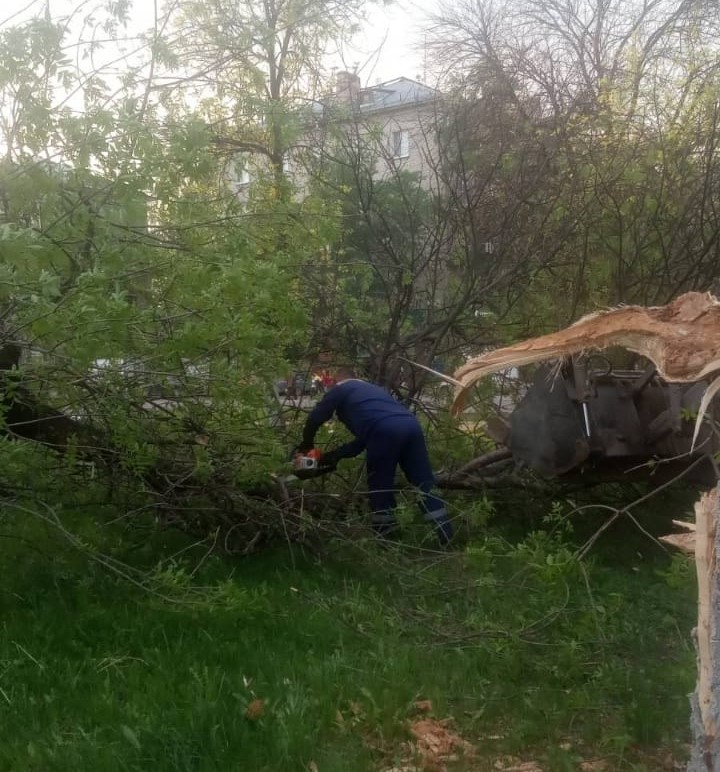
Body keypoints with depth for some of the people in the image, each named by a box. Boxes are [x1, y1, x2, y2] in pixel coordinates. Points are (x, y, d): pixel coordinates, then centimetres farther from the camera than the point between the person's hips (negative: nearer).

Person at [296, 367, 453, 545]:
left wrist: (306, 445, 40)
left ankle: (384, 540, 16)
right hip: (411, 425, 6)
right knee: (425, 485, 9)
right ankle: (448, 539, 6)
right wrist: (336, 454, 39)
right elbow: (363, 439, 37)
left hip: (385, 431, -6)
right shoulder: (371, 389, 41)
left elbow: (314, 419, 23)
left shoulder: (339, 390, 23)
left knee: (380, 488, 10)